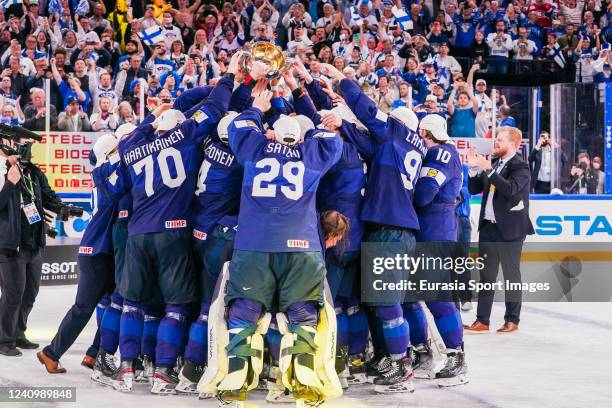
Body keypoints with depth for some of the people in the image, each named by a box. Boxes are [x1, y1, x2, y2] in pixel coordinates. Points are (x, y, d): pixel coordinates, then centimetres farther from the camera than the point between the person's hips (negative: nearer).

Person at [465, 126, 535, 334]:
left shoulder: (520, 166, -9)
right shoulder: (493, 164, 12)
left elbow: (510, 189, -25)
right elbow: (474, 189, 11)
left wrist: (489, 170, -25)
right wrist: (474, 168, -4)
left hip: (510, 230, -6)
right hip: (488, 227, 7)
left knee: (511, 275, 4)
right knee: (486, 275, 7)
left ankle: (512, 320, 12)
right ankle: (482, 320, 10)